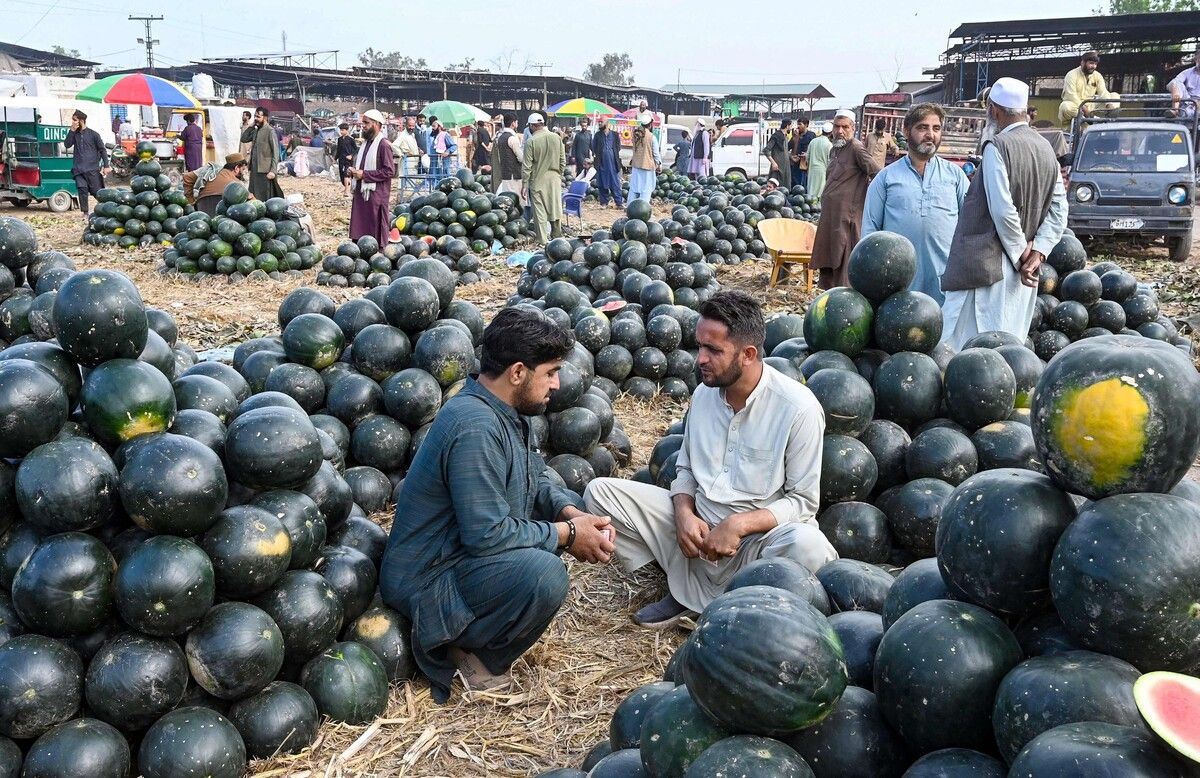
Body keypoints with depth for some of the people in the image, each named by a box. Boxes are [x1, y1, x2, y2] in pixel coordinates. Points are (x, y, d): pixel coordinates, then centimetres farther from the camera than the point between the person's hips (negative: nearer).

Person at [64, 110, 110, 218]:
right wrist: (72, 131, -6)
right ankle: (85, 213, -3)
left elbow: (102, 150, 1)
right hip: (79, 168, 3)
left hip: (92, 168, -3)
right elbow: (67, 144, 1)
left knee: (97, 191, -3)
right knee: (82, 189, -9)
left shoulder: (93, 134, 2)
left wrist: (106, 166, -6)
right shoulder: (74, 134, 14)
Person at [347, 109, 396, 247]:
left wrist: (364, 174, -17)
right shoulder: (366, 142, 15)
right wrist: (355, 171, 5)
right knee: (358, 231, 9)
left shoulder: (383, 145, -12)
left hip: (376, 194, -8)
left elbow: (390, 171, -19)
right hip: (361, 192, 8)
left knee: (376, 233, -2)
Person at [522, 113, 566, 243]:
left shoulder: (531, 142, -11)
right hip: (555, 180, 4)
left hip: (538, 180, -4)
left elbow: (526, 167, -10)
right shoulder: (557, 138, 2)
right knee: (556, 209, 15)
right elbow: (563, 162, 7)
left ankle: (543, 241, 5)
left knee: (540, 212, 3)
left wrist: (524, 187, -4)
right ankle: (557, 237, 27)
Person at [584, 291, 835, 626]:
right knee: (600, 491, -7)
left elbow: (803, 501, -11)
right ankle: (689, 592, -9)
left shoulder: (798, 408, -14)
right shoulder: (704, 393, 4)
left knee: (808, 547, -39)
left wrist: (738, 525, -24)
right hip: (697, 527, 6)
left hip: (757, 537, -5)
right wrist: (684, 513, -9)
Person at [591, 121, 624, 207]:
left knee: (615, 183, -1)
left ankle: (619, 202, 2)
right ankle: (604, 202, 12)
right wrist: (593, 157, 0)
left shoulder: (614, 135, 4)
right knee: (602, 184, 4)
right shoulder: (597, 135, 7)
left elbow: (618, 147, 8)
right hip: (601, 164, 1)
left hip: (612, 163, -1)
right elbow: (593, 148, 9)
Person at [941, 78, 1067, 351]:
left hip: (987, 266, -8)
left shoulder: (998, 147, -12)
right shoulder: (1046, 149, 11)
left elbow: (1003, 210, -18)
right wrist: (1036, 253, 1)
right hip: (1021, 273, 8)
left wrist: (1020, 255, -8)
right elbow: (1058, 210, 7)